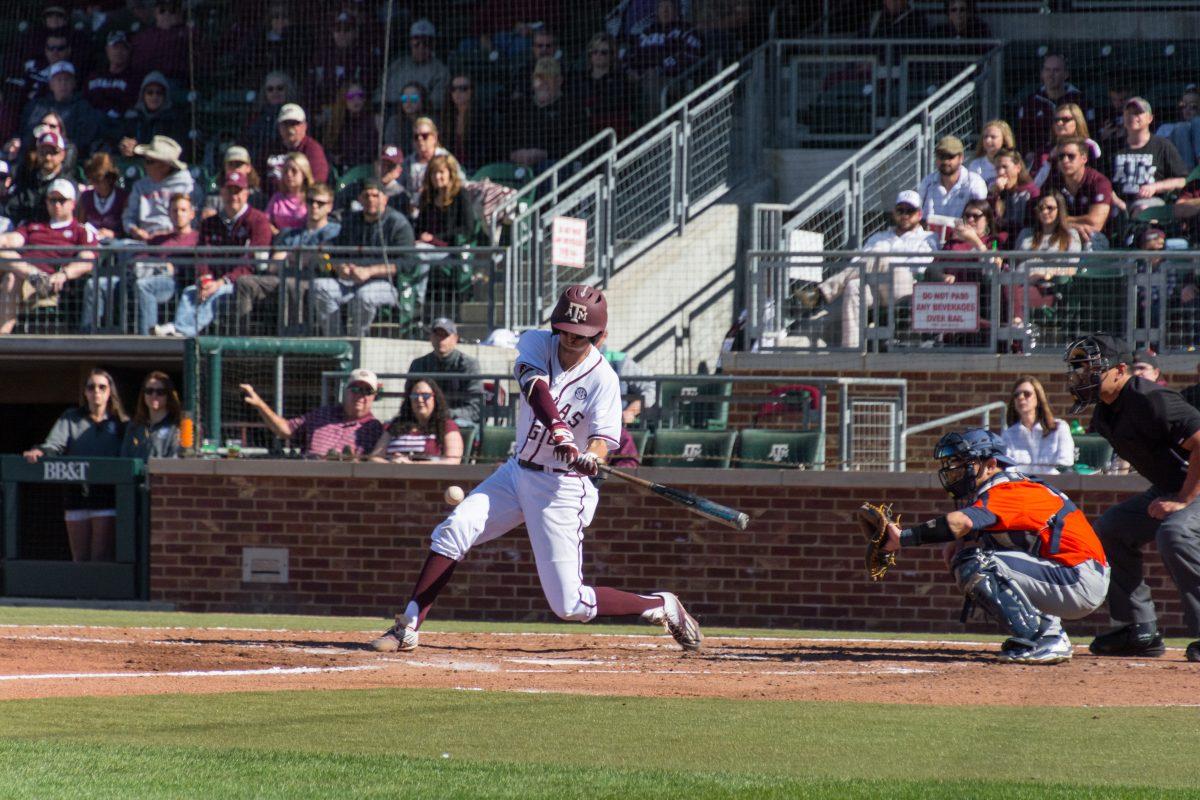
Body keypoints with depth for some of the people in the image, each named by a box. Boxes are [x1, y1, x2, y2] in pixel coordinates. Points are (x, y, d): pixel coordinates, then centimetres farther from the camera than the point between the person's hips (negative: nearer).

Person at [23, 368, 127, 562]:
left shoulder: (120, 423, 9)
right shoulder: (71, 419, 13)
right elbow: (55, 444, -2)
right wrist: (40, 451, -24)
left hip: (107, 497, -3)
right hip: (77, 495, 3)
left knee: (101, 557, -10)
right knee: (80, 559, 6)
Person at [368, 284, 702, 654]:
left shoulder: (602, 379, -15)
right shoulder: (537, 344, -5)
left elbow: (603, 439, -23)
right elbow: (535, 387, -25)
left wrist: (592, 457, -49)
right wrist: (558, 429, -44)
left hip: (564, 488, -5)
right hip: (519, 471, 5)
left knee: (570, 605, -8)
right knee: (454, 529, -17)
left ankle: (663, 607, 13)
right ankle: (408, 627, -12)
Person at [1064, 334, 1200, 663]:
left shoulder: (1150, 401, -26)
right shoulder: (1105, 410, 5)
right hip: (1167, 490, 11)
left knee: (1174, 533, -35)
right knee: (1111, 529, 12)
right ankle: (1140, 631, 14)